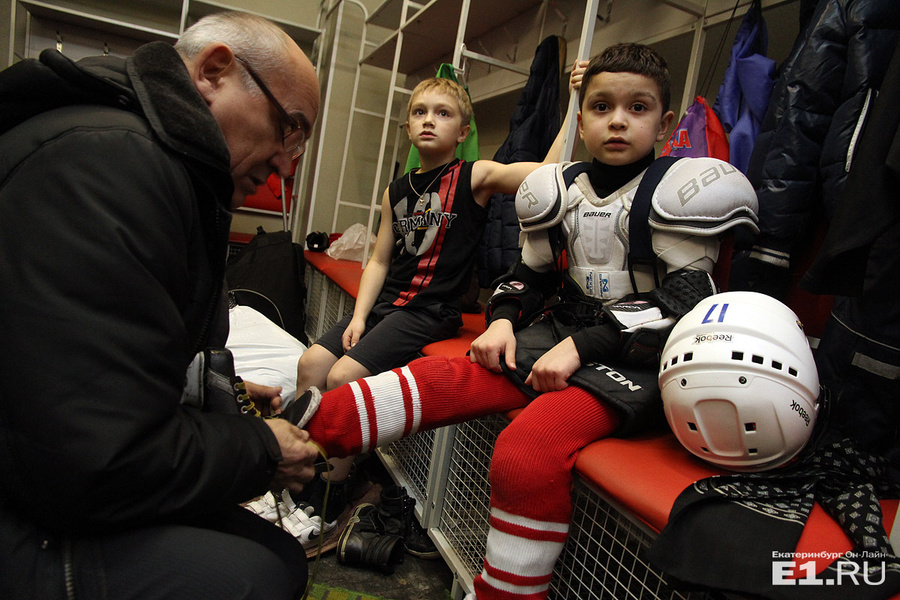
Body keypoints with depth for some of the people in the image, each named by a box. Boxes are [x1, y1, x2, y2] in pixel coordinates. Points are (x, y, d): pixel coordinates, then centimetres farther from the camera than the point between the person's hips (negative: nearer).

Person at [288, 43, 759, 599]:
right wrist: (502, 319, -3)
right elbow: (531, 274, 18)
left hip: (635, 358, -5)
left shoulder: (678, 192, -6)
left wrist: (583, 345, -18)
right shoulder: (562, 190, 11)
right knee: (443, 378, -14)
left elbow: (682, 304, -12)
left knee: (527, 452, -30)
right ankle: (304, 429, -17)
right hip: (562, 334, 6)